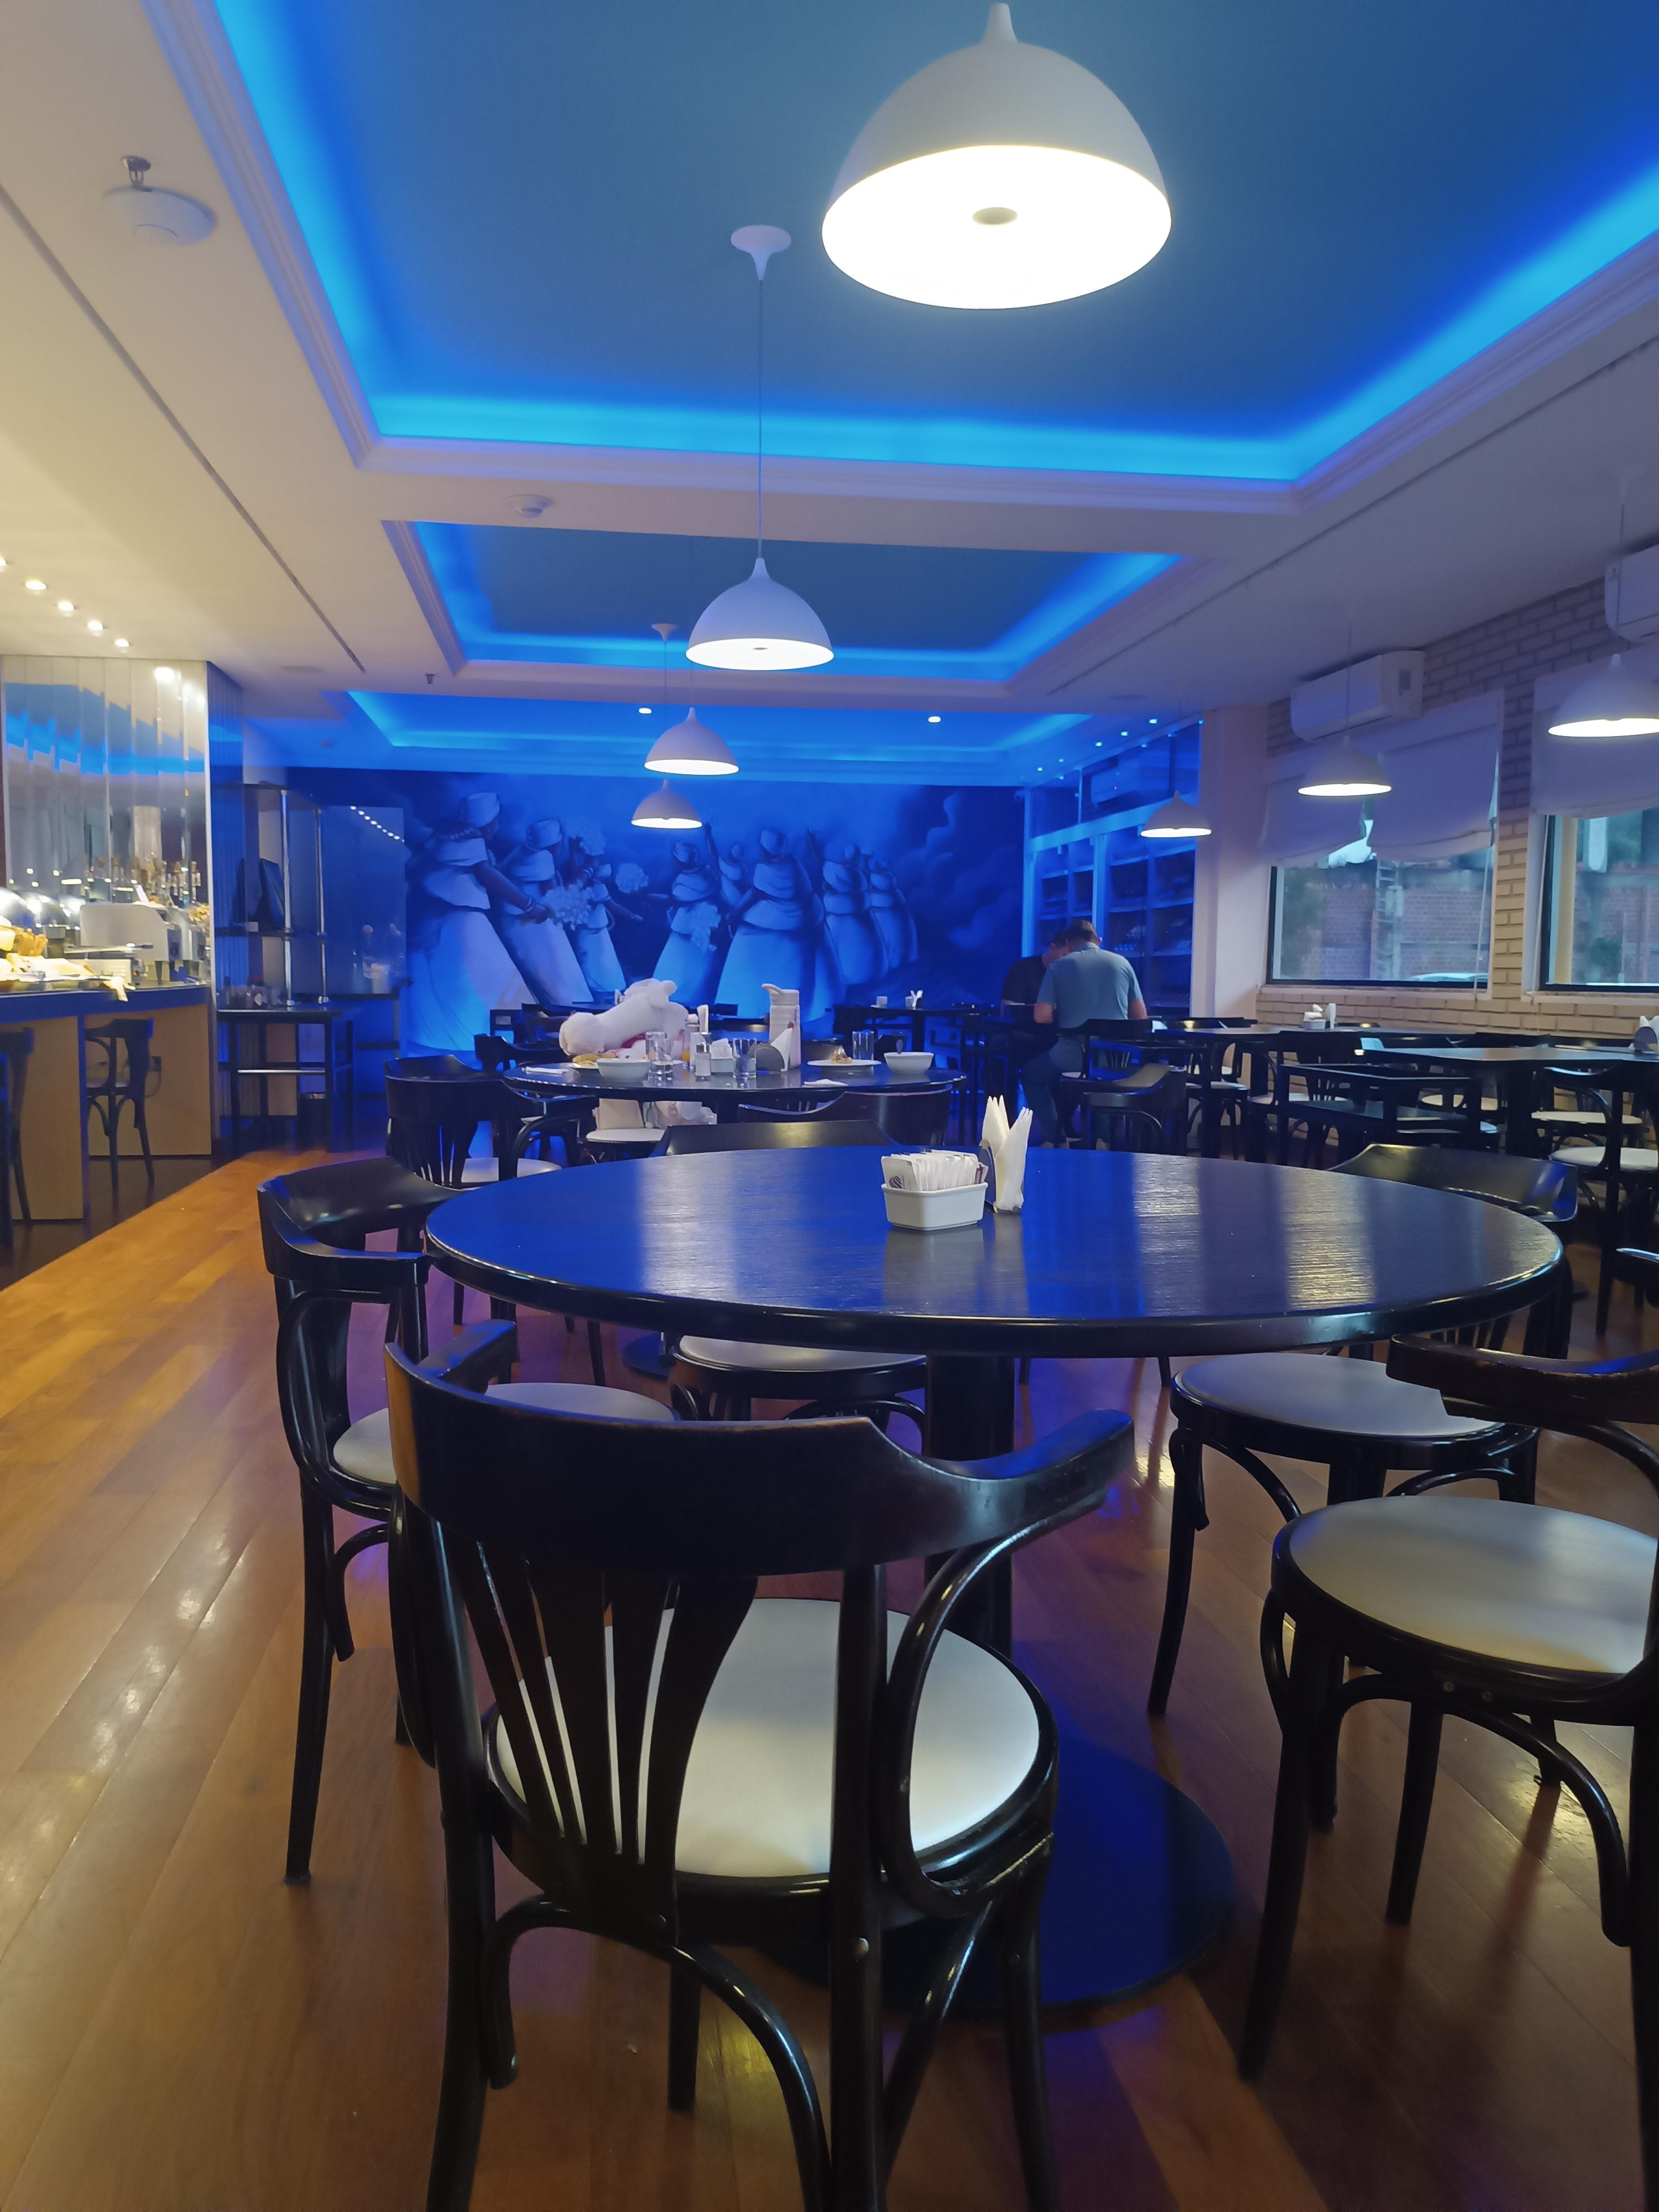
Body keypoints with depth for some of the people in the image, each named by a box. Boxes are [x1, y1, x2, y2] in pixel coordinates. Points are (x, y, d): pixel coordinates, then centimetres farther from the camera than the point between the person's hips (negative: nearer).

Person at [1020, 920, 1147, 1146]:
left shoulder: (1059, 966, 3)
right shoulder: (1122, 963, 10)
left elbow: (1041, 1017, -5)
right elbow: (1140, 1016, 12)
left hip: (1075, 1054, -3)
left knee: (1031, 1074, 24)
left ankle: (1056, 1138, 11)